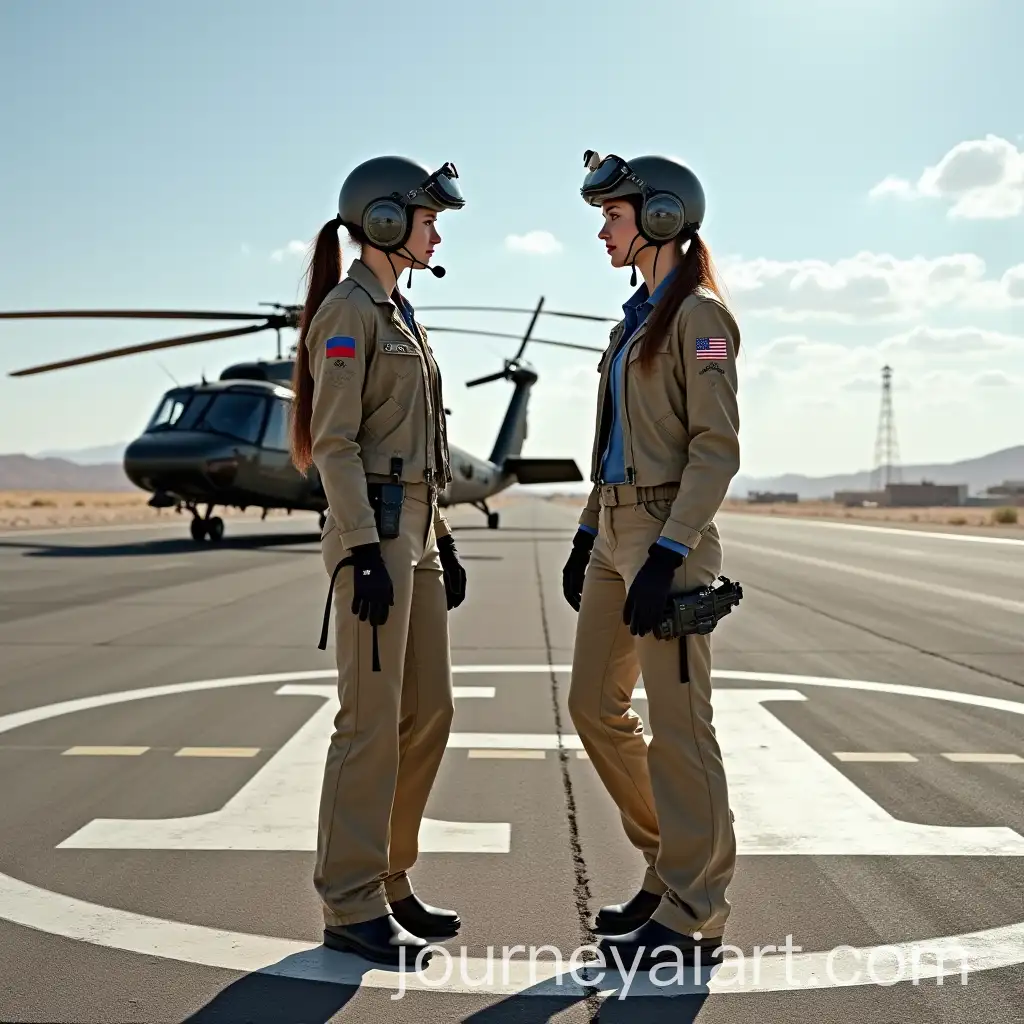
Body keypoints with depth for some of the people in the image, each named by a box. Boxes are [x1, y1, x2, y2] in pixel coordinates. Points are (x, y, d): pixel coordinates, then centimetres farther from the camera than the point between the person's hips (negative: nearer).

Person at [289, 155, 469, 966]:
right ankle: (351, 907, 5)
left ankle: (388, 883, 21)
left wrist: (441, 540, 19)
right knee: (373, 723, -5)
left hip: (413, 530, 10)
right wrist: (365, 554, -21)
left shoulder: (399, 314, 20)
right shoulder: (348, 309, -9)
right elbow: (333, 443, -15)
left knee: (427, 716, 10)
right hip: (372, 530, -10)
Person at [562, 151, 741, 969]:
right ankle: (671, 869, 26)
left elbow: (717, 446, -16)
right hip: (616, 528, 9)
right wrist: (587, 535, 17)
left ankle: (693, 916, 9)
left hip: (669, 535, -9)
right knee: (596, 706, 12)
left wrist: (667, 554, -23)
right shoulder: (638, 317, 17)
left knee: (676, 723, -3)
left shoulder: (699, 315, -9)